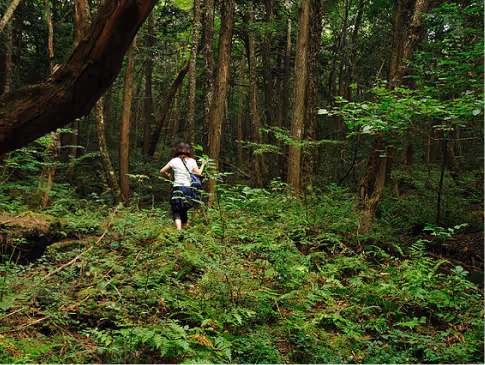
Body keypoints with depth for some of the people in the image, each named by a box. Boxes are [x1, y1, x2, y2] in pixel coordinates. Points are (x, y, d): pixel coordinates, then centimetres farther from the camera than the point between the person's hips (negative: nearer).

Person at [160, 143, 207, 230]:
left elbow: (162, 171, 5)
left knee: (176, 211, -3)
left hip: (178, 188, -3)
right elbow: (198, 173, 10)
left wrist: (168, 176, 26)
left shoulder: (174, 161, 2)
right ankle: (183, 229, 20)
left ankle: (179, 229, -24)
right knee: (184, 212, 16)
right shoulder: (192, 161, 6)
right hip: (189, 189, 3)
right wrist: (203, 164, 26)